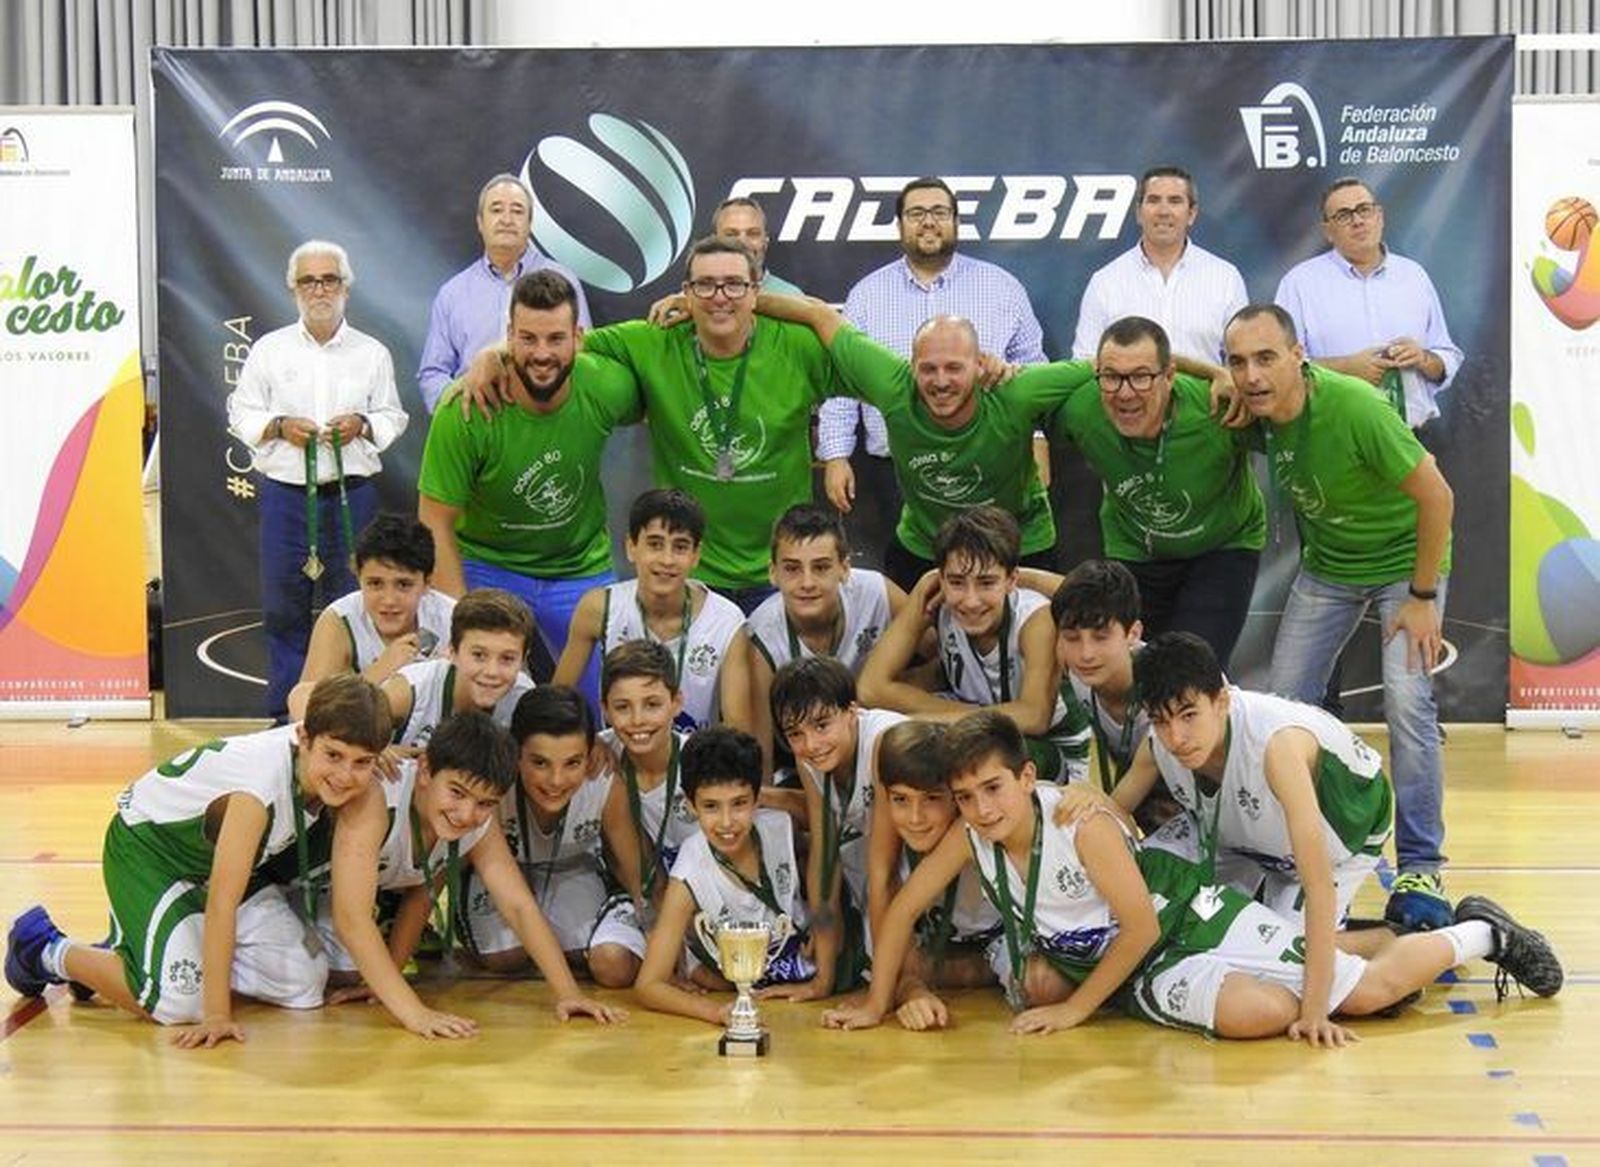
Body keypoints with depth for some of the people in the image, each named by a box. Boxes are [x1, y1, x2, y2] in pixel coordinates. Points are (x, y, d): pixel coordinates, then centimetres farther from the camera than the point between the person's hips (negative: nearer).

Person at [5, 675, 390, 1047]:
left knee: (305, 983, -6)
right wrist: (217, 1014, -37)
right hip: (146, 847, -7)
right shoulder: (261, 782, -39)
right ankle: (49, 951, 4)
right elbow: (221, 903, -38)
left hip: (219, 856, 7)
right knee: (179, 999, -22)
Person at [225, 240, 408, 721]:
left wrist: (362, 424, -9)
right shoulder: (269, 350, 7)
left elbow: (393, 417, 11)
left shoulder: (372, 353, 7)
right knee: (284, 608, 3)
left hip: (351, 495, 0)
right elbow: (241, 414, 8)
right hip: (286, 494, 0)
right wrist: (280, 426, -9)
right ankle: (285, 714, 13)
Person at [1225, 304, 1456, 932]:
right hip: (1327, 566, 6)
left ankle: (1419, 872, -6)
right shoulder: (1255, 409, -17)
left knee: (1408, 704, -18)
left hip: (1405, 559, -5)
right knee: (1284, 705, 1)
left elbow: (1436, 496, -25)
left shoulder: (1355, 407, -33)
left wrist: (1423, 597, -19)